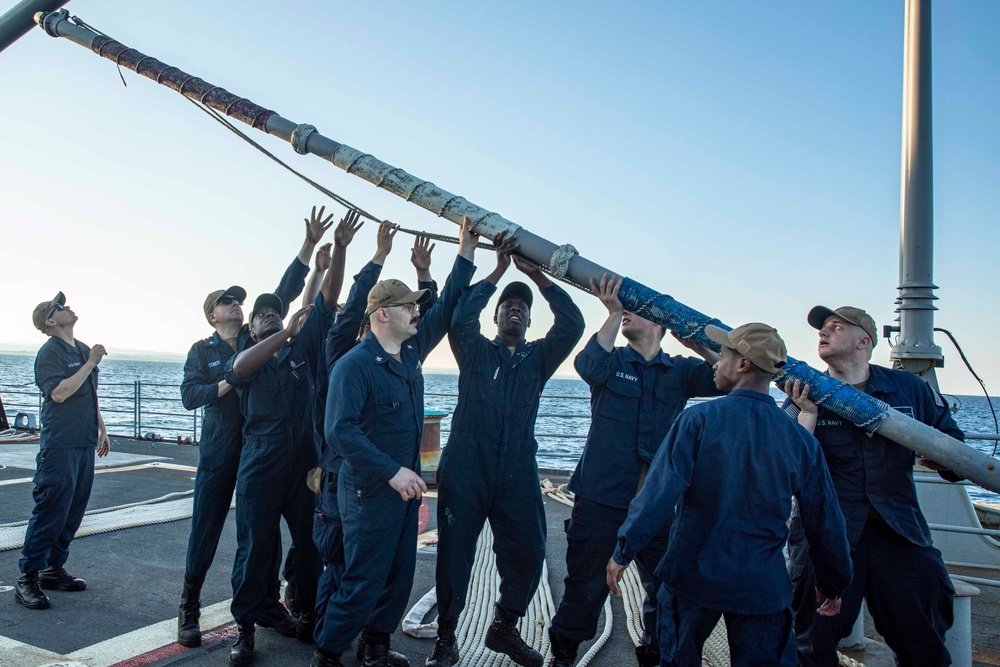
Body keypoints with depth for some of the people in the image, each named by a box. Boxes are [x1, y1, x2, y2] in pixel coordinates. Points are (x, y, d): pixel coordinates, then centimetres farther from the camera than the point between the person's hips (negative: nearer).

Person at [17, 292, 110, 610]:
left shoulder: (83, 350, 16)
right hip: (60, 445, -8)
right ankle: (27, 578, 2)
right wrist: (90, 363, -18)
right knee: (50, 511, -7)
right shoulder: (50, 352, -8)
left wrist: (101, 429, 24)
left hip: (85, 443, 8)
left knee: (74, 511, 12)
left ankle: (53, 569, 22)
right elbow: (59, 393, -21)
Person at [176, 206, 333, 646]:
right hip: (219, 452, -1)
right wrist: (230, 383, -17)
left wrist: (309, 245, -7)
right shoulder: (202, 350, 6)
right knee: (205, 529, 3)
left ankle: (268, 606, 20)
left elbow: (284, 293, -1)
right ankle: (189, 610, 17)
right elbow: (189, 396, -5)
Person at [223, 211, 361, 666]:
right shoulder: (245, 359, 9)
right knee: (255, 547, 2)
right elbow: (238, 370, -17)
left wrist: (340, 249, -8)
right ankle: (245, 629, 14)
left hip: (306, 463, 2)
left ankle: (309, 617, 23)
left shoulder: (303, 348, 10)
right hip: (260, 469, -1)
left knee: (311, 543, 8)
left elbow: (327, 300, 1)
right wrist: (287, 331, -24)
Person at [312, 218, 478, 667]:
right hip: (370, 492, -8)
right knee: (364, 583, 0)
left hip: (406, 487, 8)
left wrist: (466, 252, 10)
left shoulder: (411, 351, 6)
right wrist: (392, 471, -27)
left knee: (400, 578, 15)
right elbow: (340, 431, -25)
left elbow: (446, 308, 14)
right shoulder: (354, 365, -17)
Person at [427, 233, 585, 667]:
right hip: (466, 470, -2)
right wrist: (498, 270, -8)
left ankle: (504, 629, 27)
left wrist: (535, 273, -5)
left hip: (518, 474, 2)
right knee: (454, 553, 3)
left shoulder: (539, 358, 12)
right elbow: (460, 317, -12)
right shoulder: (476, 351, 8)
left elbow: (572, 323, -3)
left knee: (527, 554, 4)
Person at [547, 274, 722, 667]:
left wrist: (698, 344, -19)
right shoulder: (613, 361, 5)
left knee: (666, 589, 11)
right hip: (601, 498, -2)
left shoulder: (679, 371, 8)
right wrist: (613, 312, -20)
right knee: (586, 585, 8)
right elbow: (590, 366, -19)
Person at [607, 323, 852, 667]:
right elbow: (825, 522, 2)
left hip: (692, 574, -1)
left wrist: (623, 552, -11)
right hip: (762, 586, 2)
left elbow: (659, 491, -19)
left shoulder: (699, 419, -14)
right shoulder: (801, 440, -4)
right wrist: (831, 584, 17)